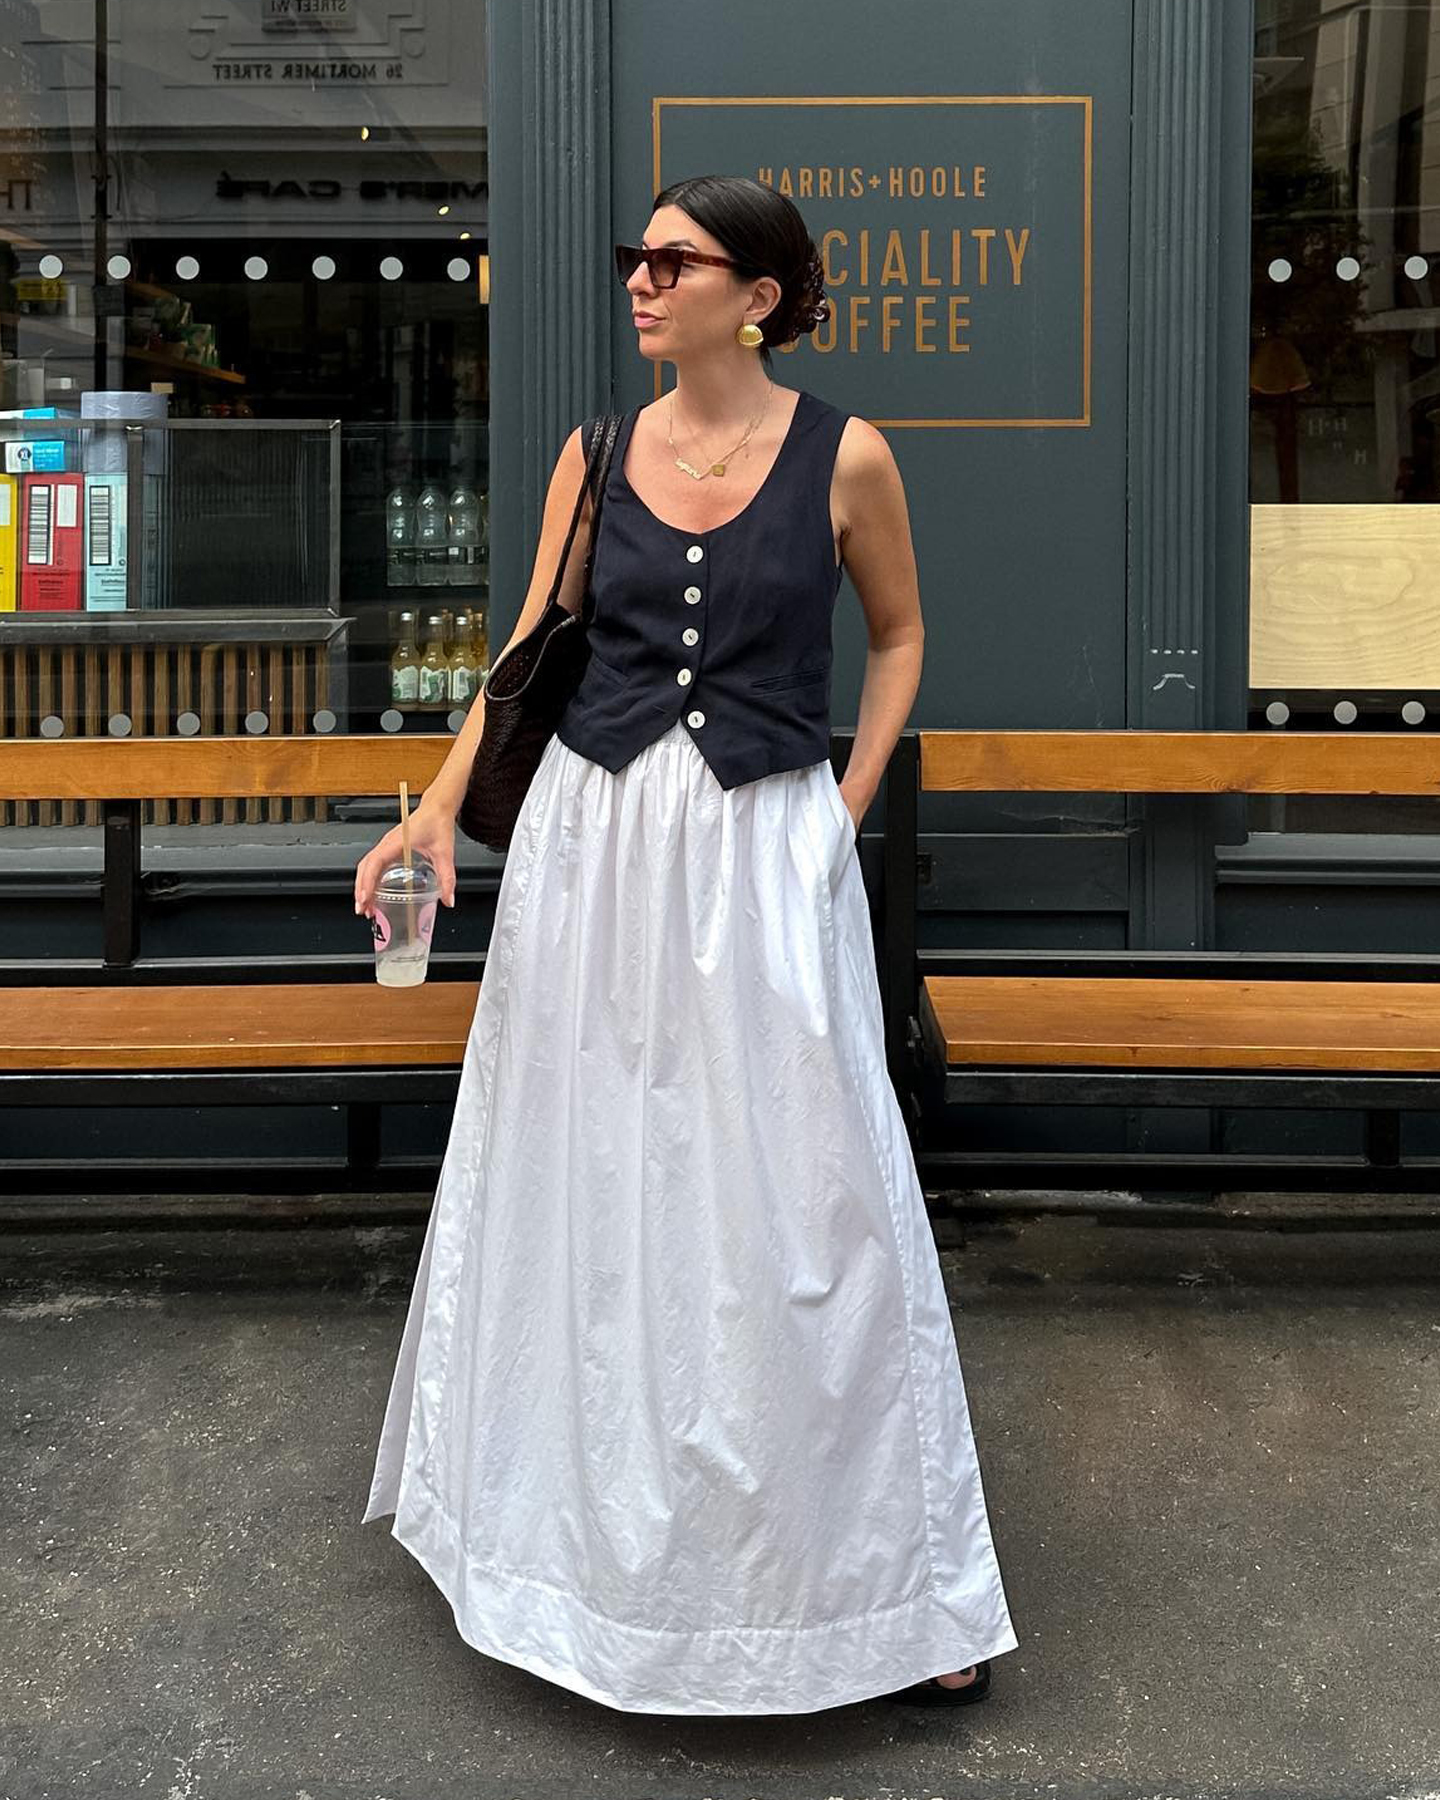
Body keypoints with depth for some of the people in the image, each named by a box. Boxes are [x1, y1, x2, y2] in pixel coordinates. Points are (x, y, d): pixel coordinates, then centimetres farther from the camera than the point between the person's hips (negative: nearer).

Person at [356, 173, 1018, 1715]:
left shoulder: (843, 457, -3)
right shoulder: (597, 455, 5)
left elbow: (897, 632, 10)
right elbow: (532, 644, 7)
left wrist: (847, 810, 1)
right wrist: (439, 804, -4)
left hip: (766, 851, -3)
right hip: (593, 837, 3)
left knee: (800, 1198, 0)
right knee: (589, 1183, 12)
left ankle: (890, 1581, 16)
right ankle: (614, 1537, 34)